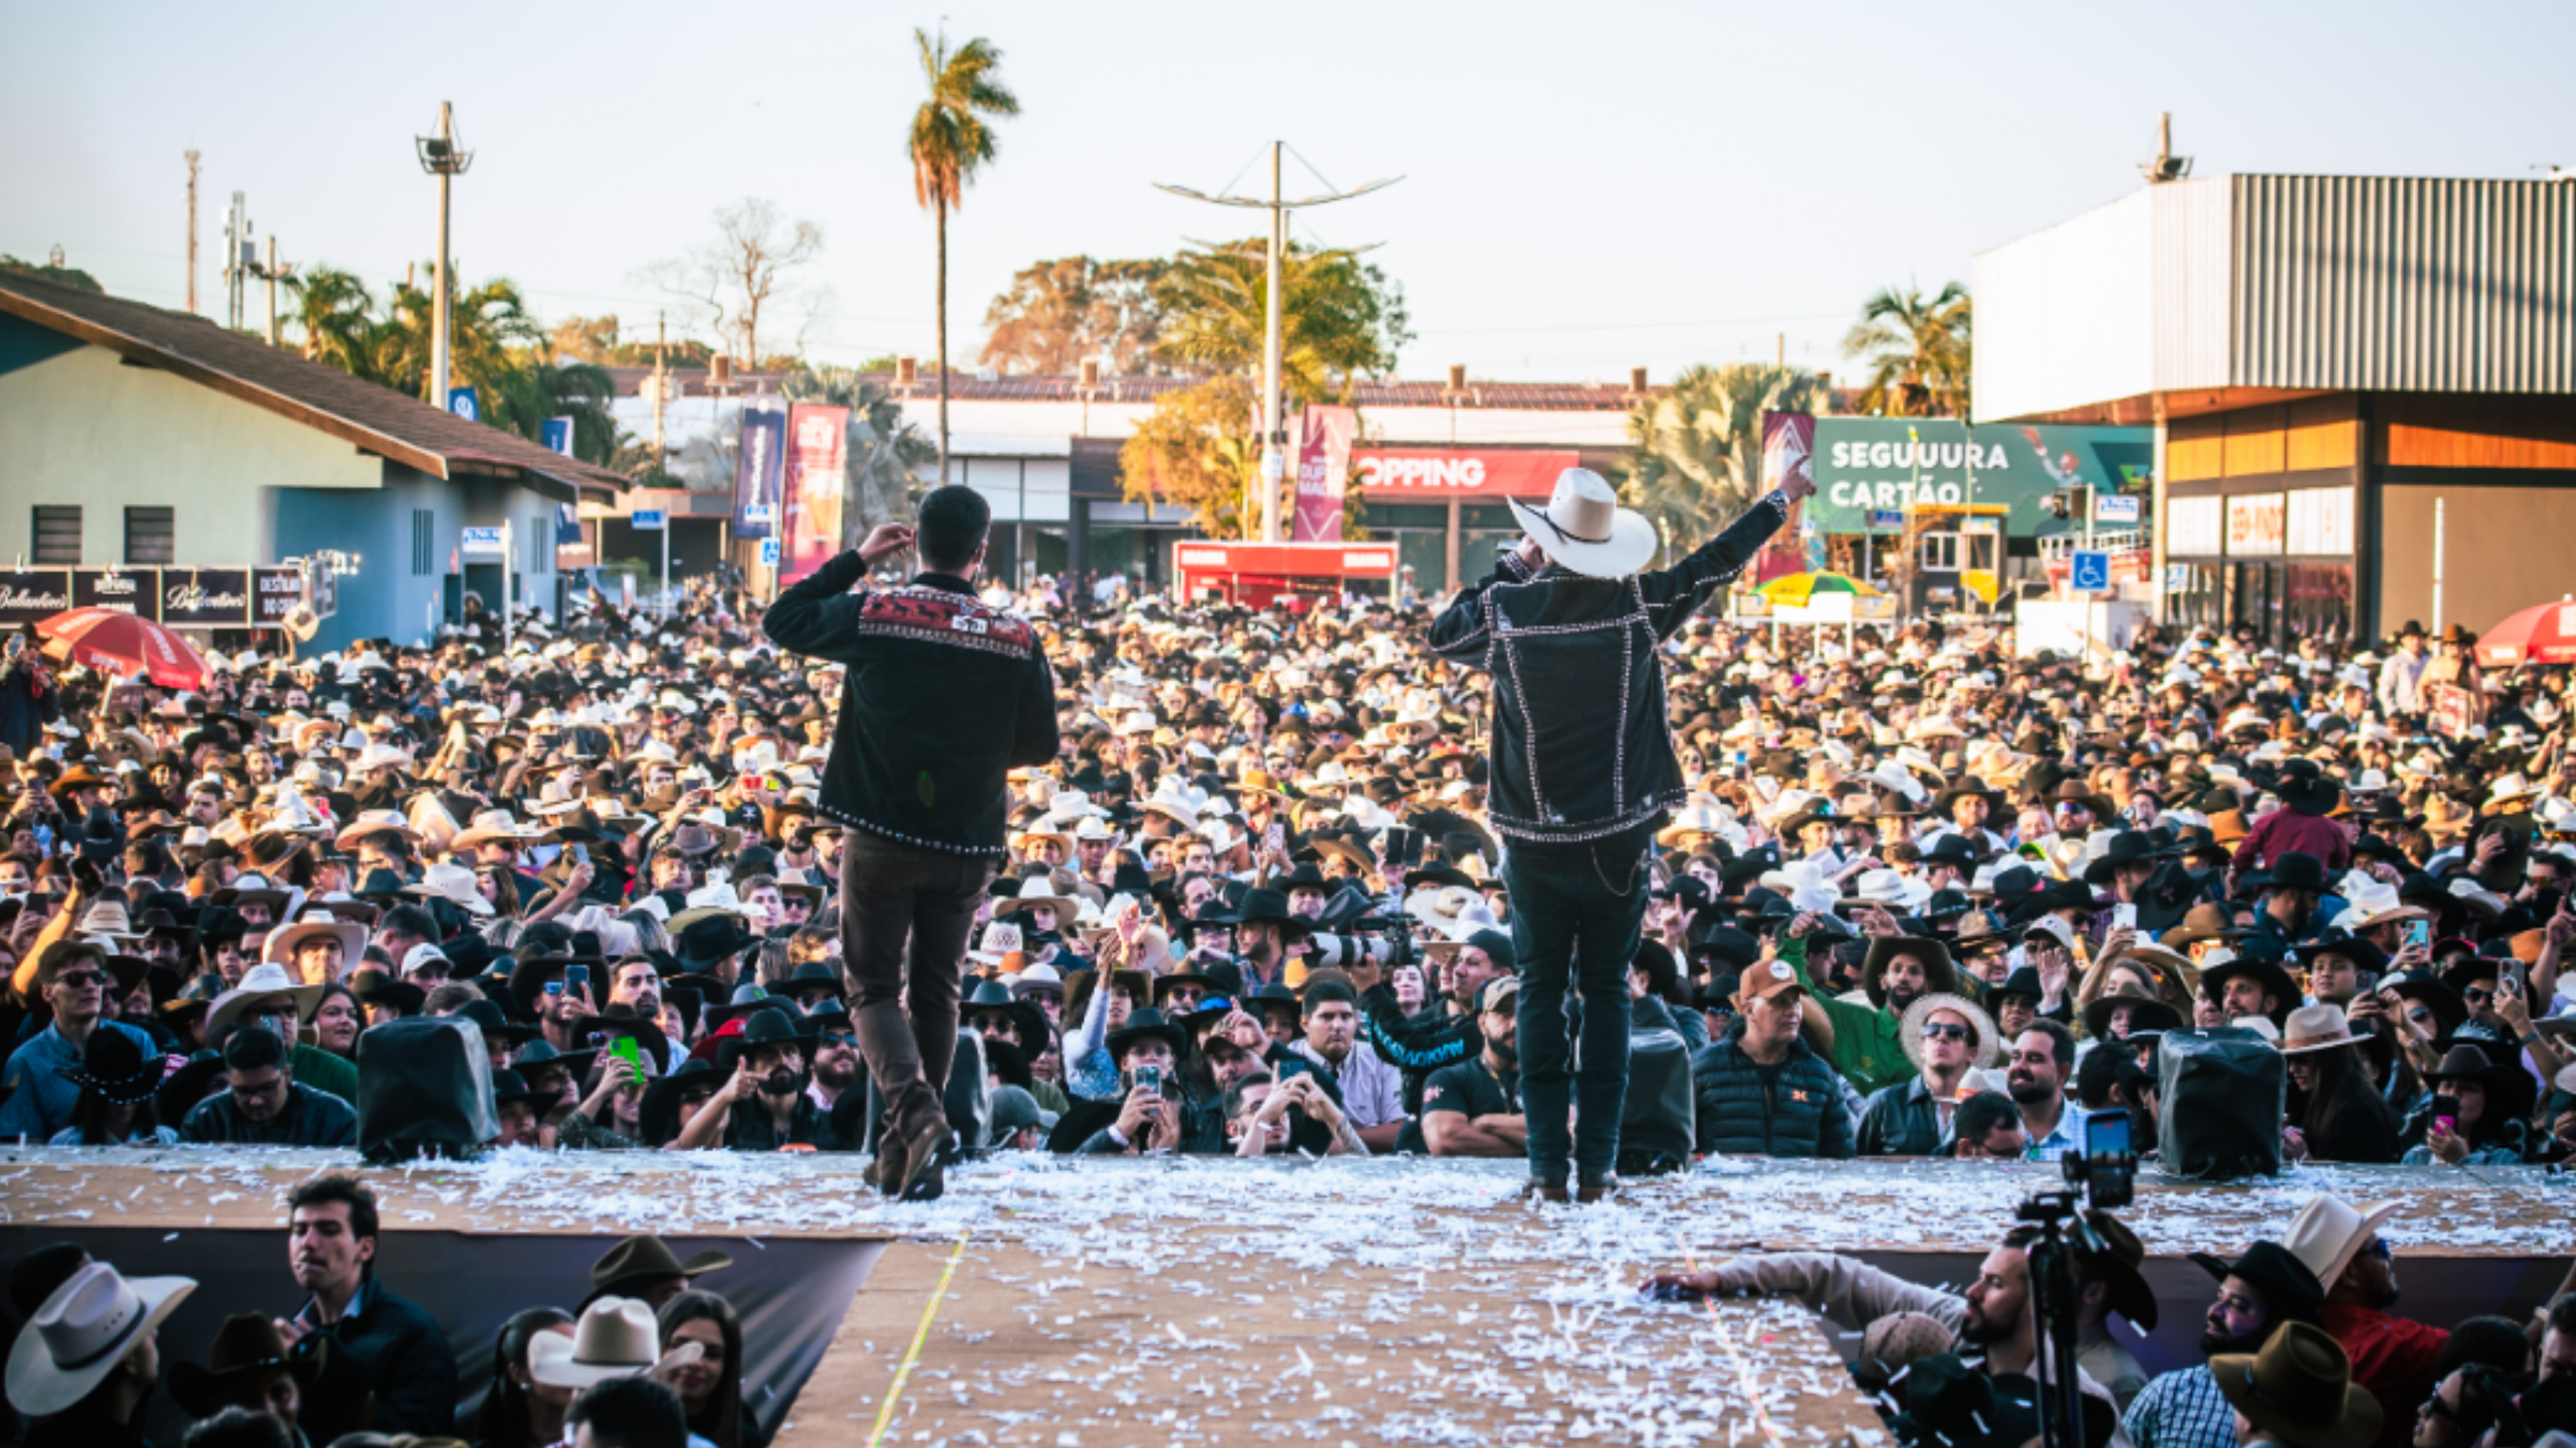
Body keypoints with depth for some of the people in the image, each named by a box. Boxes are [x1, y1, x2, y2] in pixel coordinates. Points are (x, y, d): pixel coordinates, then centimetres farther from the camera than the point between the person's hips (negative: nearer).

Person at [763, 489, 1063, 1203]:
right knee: (935, 993, 16)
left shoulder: (872, 613, -9)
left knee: (875, 990, 7)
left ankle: (917, 1113, -19)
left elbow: (780, 621, 8)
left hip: (882, 840, -2)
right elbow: (1041, 745, 2)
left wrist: (856, 559, 13)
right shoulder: (1016, 638, -6)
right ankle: (906, 1154, 21)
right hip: (968, 846, 2)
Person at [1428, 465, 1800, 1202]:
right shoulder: (1638, 605, -7)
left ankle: (1548, 1165, 3)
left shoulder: (1507, 610, -8)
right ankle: (1596, 1164, 5)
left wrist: (1513, 567, 15)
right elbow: (1715, 562, 9)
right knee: (1607, 991, 8)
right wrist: (1782, 499, 23)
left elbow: (1442, 635, 13)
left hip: (1537, 841, 0)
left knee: (1541, 993, 7)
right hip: (1619, 838, 0)